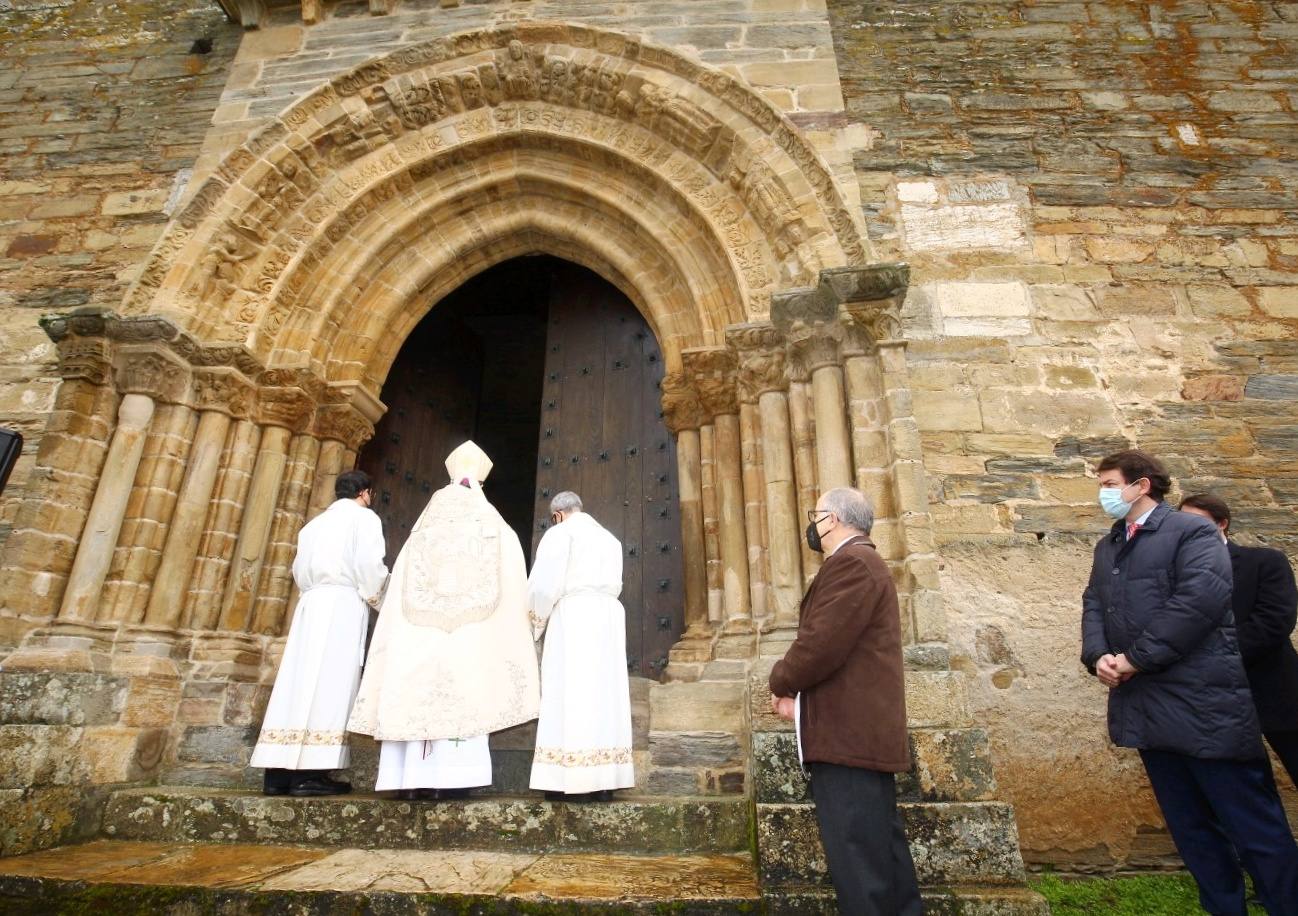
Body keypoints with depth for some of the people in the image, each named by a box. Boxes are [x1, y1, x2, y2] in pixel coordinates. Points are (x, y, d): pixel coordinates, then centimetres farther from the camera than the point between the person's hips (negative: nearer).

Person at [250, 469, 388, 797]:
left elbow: (300, 569, 18)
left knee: (299, 681, 4)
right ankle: (310, 772, -12)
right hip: (343, 602, -7)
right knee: (331, 683, -9)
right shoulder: (364, 518, 3)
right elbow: (370, 564, -9)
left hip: (311, 603, 7)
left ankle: (280, 770, 2)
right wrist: (372, 596, 5)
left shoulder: (315, 523, 24)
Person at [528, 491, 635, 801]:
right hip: (609, 618, 6)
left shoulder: (560, 533, 1)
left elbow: (545, 583, -9)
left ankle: (576, 783, -7)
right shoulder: (610, 539, 21)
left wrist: (535, 622, 6)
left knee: (570, 696, -5)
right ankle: (603, 780, 3)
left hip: (573, 616, -6)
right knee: (604, 694, 5)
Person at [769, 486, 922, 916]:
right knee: (880, 847, 17)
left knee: (857, 858, -4)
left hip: (848, 734, -11)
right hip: (863, 731, 11)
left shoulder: (850, 562, -15)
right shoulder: (862, 562, 20)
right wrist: (799, 691, 8)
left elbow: (822, 643, -23)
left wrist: (781, 681, -5)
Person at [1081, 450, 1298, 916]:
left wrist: (1134, 658, -17)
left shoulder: (1192, 530, -5)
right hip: (1145, 706, 7)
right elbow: (1093, 605, 10)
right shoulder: (1106, 547, 16)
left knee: (1254, 826, 3)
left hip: (1202, 702, -7)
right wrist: (1098, 656, -10)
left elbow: (1201, 598, -18)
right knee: (1190, 827, 16)